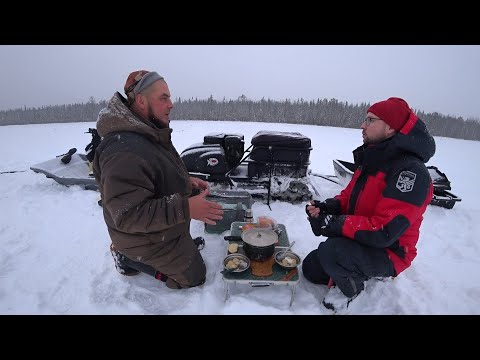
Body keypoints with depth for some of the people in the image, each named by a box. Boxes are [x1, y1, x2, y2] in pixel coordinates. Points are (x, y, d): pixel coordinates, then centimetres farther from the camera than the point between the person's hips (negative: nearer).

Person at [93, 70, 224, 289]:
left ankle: (128, 254, 22)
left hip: (163, 227, 9)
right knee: (194, 277, 7)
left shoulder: (150, 133, 0)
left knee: (190, 247, 32)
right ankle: (131, 259, 9)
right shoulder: (124, 152, -34)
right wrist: (185, 208, -37)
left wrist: (187, 181, 0)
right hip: (148, 239, -9)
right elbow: (128, 216, -34)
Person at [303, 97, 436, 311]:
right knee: (311, 269, 10)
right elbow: (349, 196, 9)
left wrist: (332, 223, -29)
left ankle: (353, 292, -2)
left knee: (330, 251, -34)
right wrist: (327, 207, -12)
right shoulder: (371, 158, 3)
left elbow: (384, 231, -32)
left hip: (388, 253, -8)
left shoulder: (410, 172, -27)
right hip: (359, 240, 8)